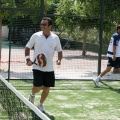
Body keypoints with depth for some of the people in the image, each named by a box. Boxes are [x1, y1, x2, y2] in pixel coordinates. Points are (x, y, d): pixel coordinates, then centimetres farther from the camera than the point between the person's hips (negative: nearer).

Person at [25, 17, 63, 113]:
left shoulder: (55, 38, 1)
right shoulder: (36, 36, -3)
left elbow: (59, 51, 11)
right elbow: (28, 47, 6)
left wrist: (59, 59, -9)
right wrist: (28, 59, -7)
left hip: (49, 68, 2)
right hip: (37, 67, -2)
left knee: (47, 88, 6)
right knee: (37, 87, -11)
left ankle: (40, 105, 28)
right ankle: (32, 95, 25)